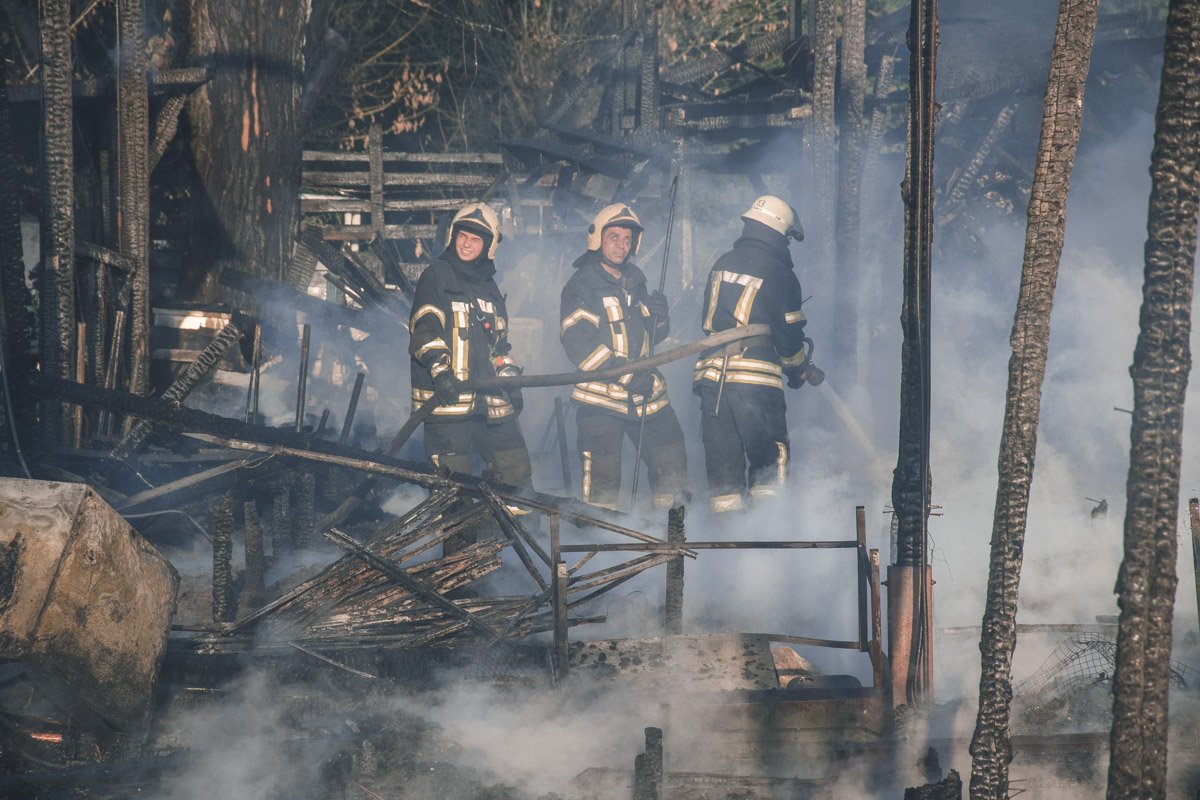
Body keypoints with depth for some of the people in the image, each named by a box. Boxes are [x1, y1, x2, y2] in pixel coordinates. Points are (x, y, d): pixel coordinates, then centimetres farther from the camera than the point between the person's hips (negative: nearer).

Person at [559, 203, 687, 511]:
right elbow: (578, 344, -16)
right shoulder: (580, 286, -5)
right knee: (601, 486, -7)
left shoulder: (634, 282, 16)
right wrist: (625, 376, -22)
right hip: (601, 396, -6)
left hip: (646, 392, 6)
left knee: (672, 468, 5)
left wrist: (657, 315, -6)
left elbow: (654, 336, 18)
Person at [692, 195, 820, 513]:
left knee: (722, 457, 9)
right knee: (769, 459, 4)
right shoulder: (779, 273, -5)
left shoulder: (722, 264, 11)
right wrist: (800, 368, 16)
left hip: (710, 369, 5)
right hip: (755, 374, -5)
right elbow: (788, 332, -1)